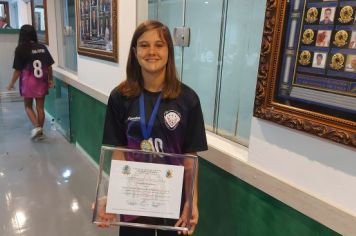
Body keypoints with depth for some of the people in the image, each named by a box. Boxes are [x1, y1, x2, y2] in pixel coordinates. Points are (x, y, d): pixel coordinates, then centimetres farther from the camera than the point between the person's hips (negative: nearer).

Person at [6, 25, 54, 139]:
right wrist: (50, 80, 15)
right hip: (41, 82, 3)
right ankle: (40, 131, 19)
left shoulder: (21, 49, -10)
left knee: (28, 106, 15)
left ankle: (36, 127, -1)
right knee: (40, 107, 10)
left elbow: (18, 70, -8)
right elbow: (49, 66, 1)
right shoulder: (42, 47, -2)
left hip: (28, 83, -3)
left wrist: (11, 84, 5)